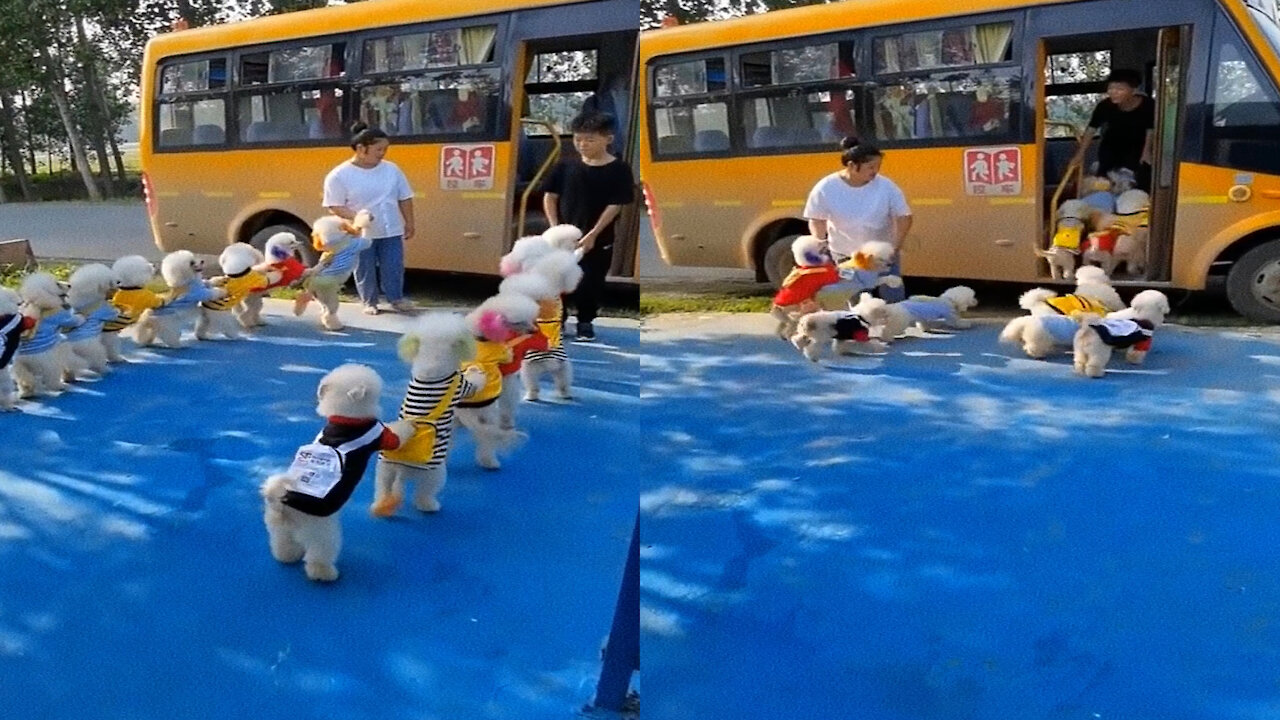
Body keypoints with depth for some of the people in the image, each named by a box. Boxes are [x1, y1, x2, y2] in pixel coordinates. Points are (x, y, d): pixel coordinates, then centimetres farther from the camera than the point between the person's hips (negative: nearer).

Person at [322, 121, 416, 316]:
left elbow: (405, 199, 8)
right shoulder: (339, 175, -12)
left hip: (391, 232, 3)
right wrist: (356, 217, -25)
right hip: (360, 234, -3)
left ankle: (396, 299, 21)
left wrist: (409, 223, 7)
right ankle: (370, 302, 24)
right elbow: (334, 206, -11)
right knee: (364, 270, 8)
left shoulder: (391, 169, 0)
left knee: (393, 267, 5)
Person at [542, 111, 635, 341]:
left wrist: (593, 234, -16)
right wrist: (555, 227, -8)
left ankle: (585, 322, 25)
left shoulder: (618, 169, -10)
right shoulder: (566, 166, -1)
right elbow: (550, 196, 4)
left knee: (591, 283, 7)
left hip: (599, 240, -2)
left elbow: (616, 205, -12)